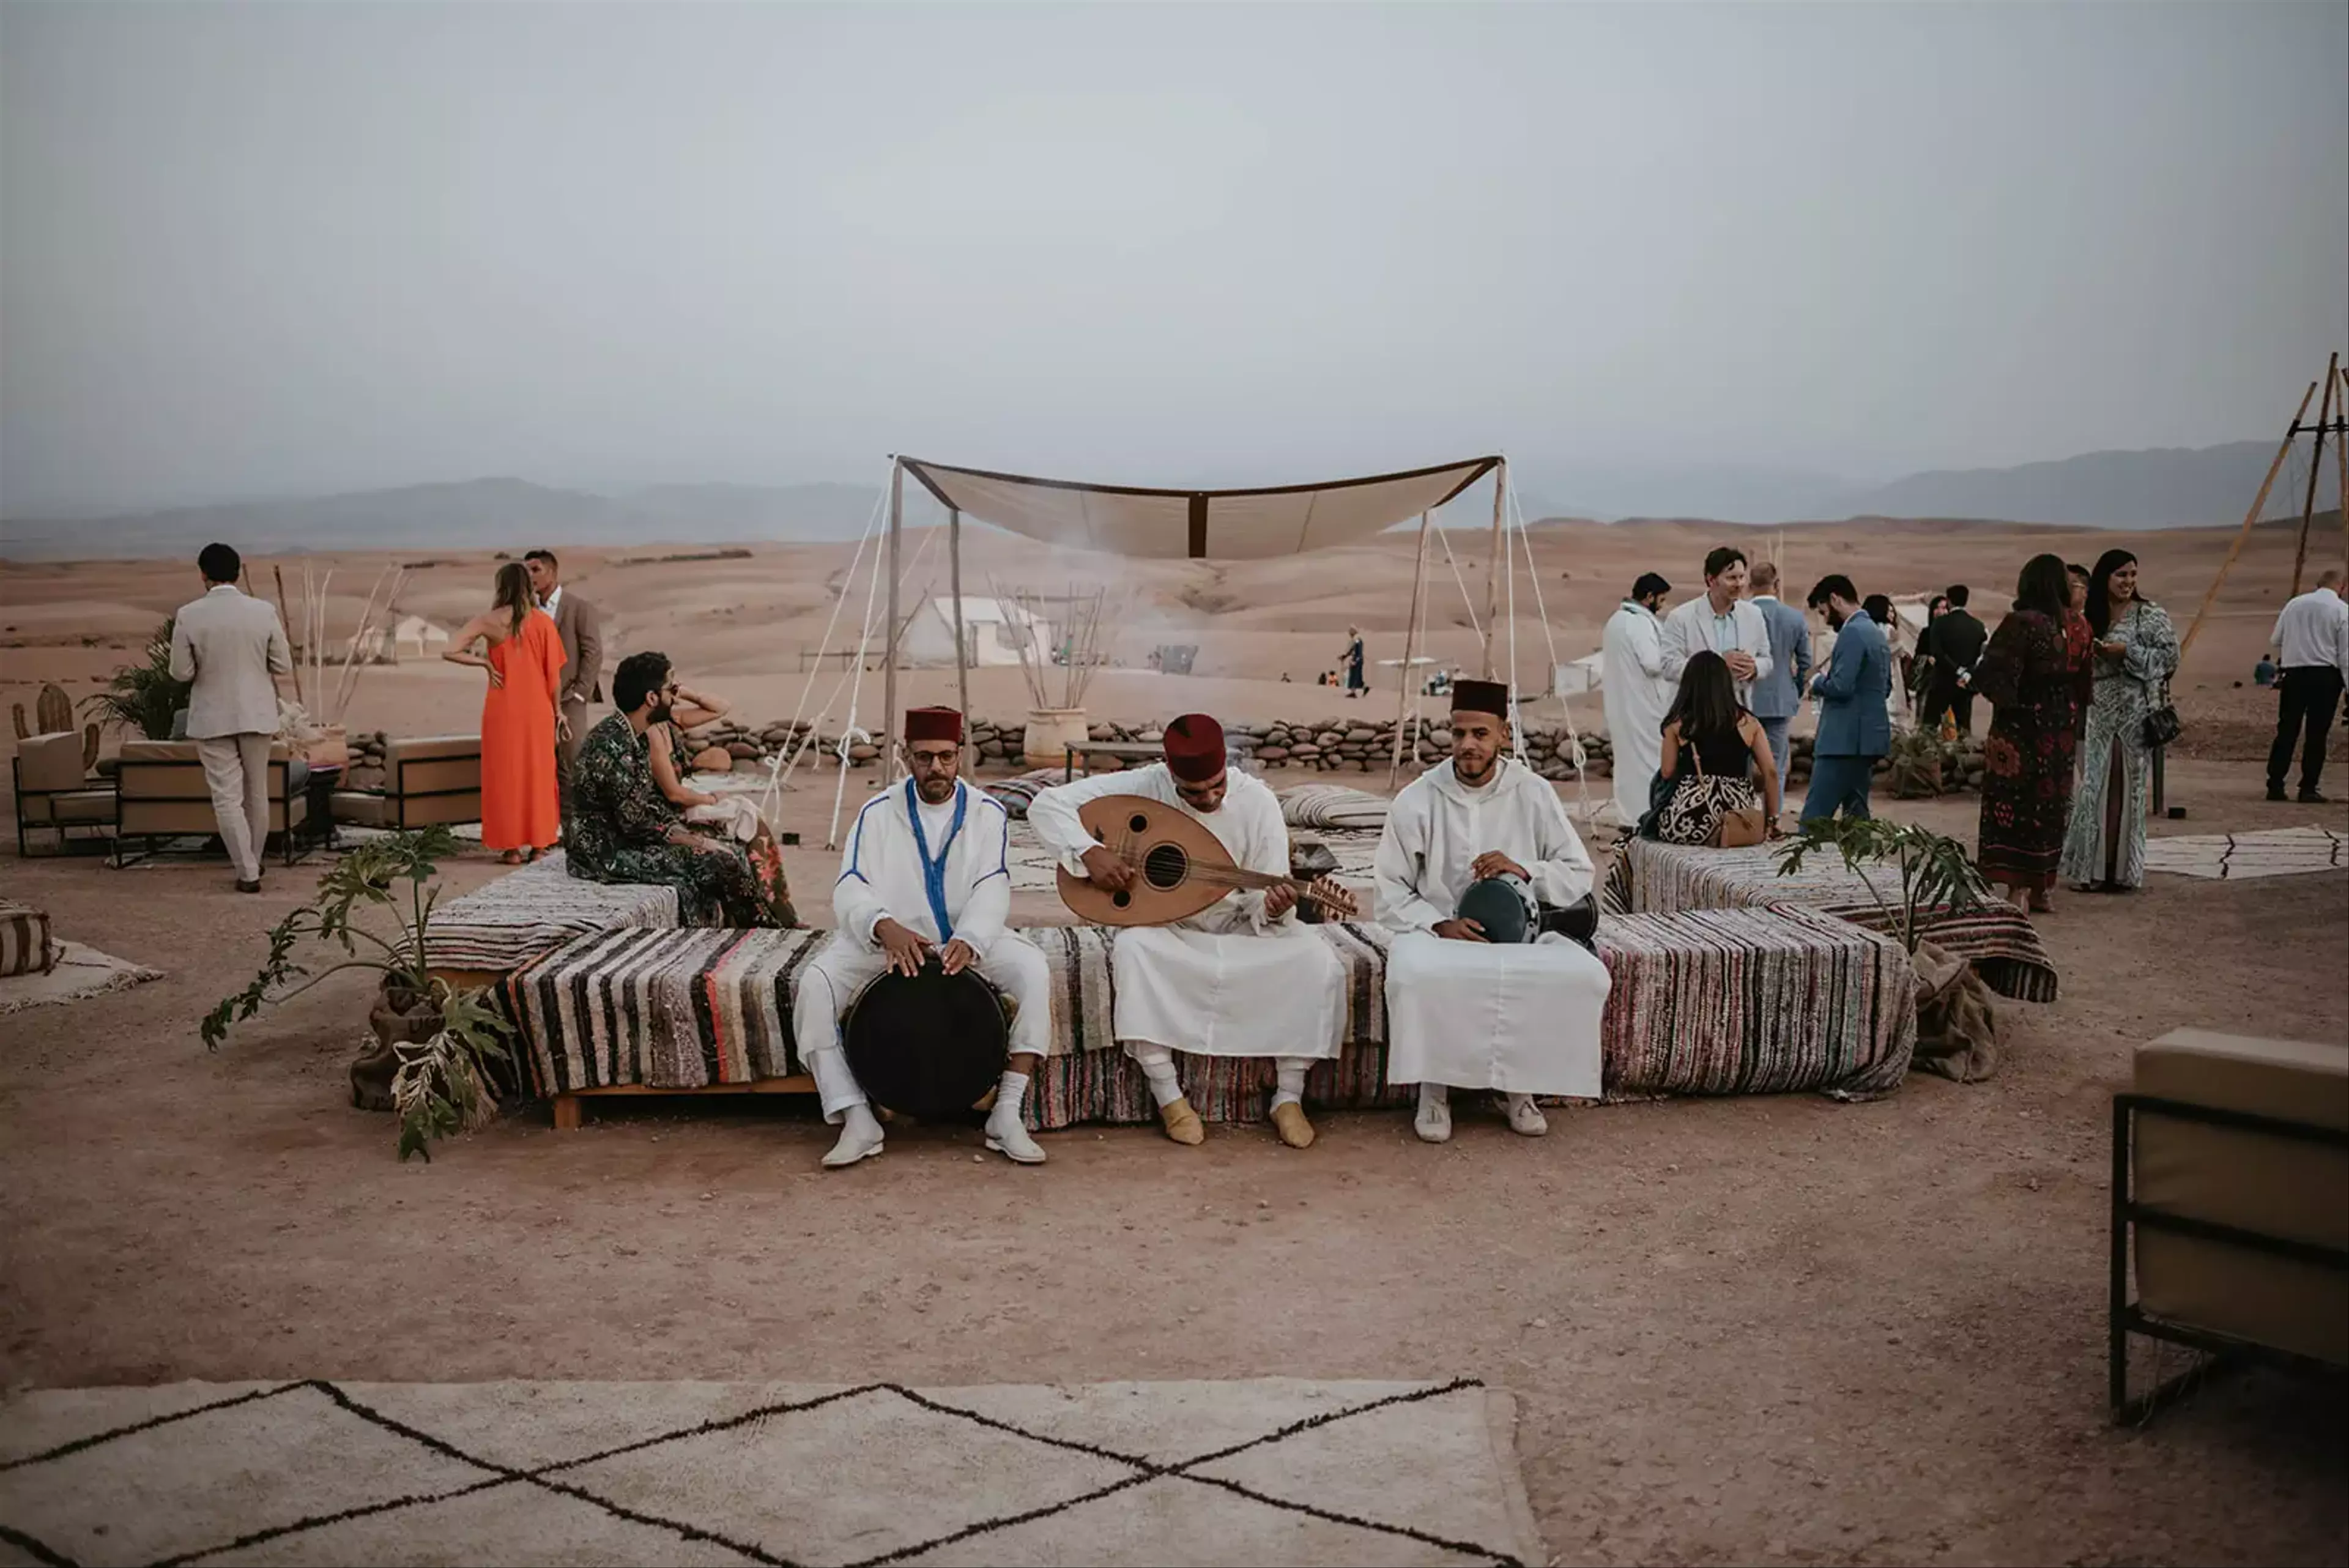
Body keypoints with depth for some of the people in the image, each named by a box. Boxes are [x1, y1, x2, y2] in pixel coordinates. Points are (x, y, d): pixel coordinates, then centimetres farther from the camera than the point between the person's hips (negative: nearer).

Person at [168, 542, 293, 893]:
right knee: (257, 794, 16)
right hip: (257, 714, 2)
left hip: (212, 717, -2)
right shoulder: (263, 611, -7)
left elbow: (181, 672, -7)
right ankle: (254, 862, 29)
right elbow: (284, 666, -2)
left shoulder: (189, 615, -10)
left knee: (227, 797, 2)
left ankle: (247, 873, -1)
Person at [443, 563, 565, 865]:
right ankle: (538, 844, 14)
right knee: (538, 772, 11)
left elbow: (451, 651, -10)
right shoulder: (543, 621, -2)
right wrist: (557, 710, 10)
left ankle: (512, 847, 7)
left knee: (505, 772, 7)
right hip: (538, 709, 1)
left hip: (503, 708, -1)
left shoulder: (489, 621, -5)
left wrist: (484, 661, 1)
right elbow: (554, 672, 0)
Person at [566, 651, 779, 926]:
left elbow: (650, 800, 15)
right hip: (608, 855, -9)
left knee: (729, 852, 1)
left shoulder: (635, 738, 6)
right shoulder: (613, 747, -24)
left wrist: (687, 834, 1)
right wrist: (693, 841, -14)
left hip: (626, 839, 9)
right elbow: (635, 823, -23)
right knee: (723, 861, -13)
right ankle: (767, 930, 6)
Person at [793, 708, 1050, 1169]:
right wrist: (885, 928, -34)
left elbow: (993, 889, -11)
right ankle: (857, 1120, -22)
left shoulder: (988, 813, 0)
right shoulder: (877, 813, 0)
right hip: (887, 939, 0)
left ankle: (1007, 1114, -22)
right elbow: (850, 890, -11)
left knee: (1034, 971, -28)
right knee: (814, 983, -26)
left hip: (969, 939, 0)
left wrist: (969, 940, -34)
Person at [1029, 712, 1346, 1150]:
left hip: (1240, 931, 1)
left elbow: (1264, 903, -10)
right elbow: (1047, 804, -16)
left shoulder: (1257, 802, -13)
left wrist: (1273, 909, -34)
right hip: (1170, 931, -1)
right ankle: (1169, 1097, -24)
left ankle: (1289, 1097, -9)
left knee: (1318, 962, -24)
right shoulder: (1146, 786, -15)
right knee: (1132, 948, -35)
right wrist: (1090, 852, -30)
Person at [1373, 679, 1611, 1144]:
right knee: (1414, 975, -37)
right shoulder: (1417, 799, -3)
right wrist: (1440, 926, -19)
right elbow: (1390, 890, -3)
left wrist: (1524, 871, -16)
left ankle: (1520, 1083, -3)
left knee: (1586, 977, -25)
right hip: (1436, 932, -2)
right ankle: (1433, 1088, -11)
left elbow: (1580, 876, 3)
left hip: (1518, 934, 2)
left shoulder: (1533, 793, 1)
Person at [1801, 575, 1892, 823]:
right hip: (1868, 736, 10)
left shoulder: (1852, 633, -14)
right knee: (1856, 814, 13)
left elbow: (1841, 687, -22)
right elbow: (1886, 686, 25)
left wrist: (1818, 682, -2)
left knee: (1814, 817, -11)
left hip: (1846, 739, -10)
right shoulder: (1876, 632, 18)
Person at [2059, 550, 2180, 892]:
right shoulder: (2091, 618, 12)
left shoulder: (2149, 615, -1)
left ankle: (2119, 869, 2)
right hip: (2098, 713, 5)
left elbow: (2170, 654, -7)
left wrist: (2127, 652, -14)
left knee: (2123, 787, -4)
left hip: (2133, 712, -4)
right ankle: (2092, 868, 10)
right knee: (2094, 786, 4)